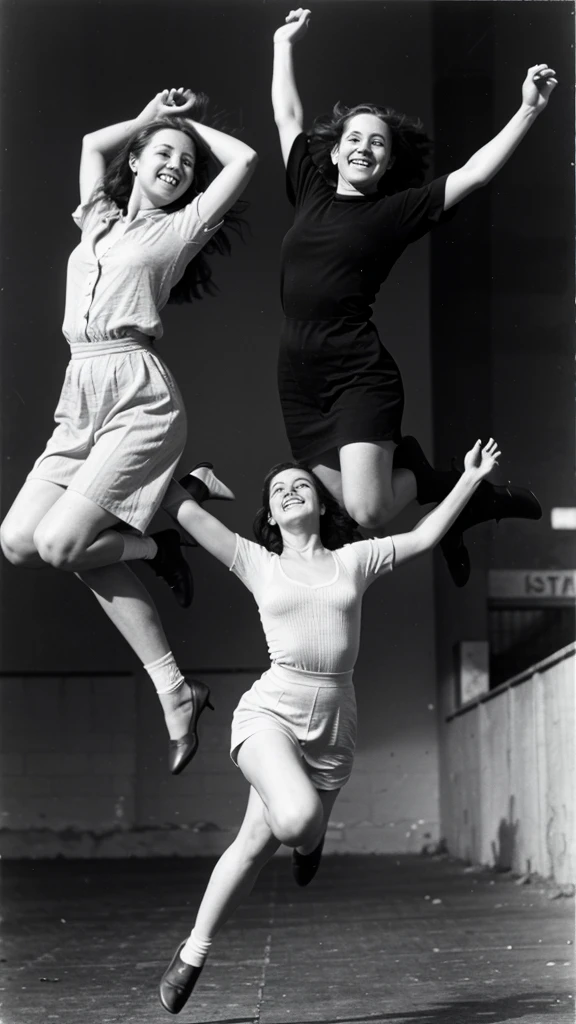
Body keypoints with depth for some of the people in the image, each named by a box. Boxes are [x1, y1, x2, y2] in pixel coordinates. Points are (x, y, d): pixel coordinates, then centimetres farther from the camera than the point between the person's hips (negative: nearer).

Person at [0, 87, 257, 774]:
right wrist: (153, 118, 30)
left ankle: (157, 542, 8)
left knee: (58, 544, -22)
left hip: (139, 397, -6)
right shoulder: (99, 219, 22)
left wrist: (196, 124, 20)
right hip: (79, 401, 6)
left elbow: (243, 159, 6)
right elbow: (93, 142, 34)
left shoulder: (178, 229, 9)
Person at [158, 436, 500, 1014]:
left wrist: (470, 478, 17)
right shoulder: (257, 564, 9)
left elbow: (424, 537, 19)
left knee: (255, 846, 5)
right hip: (271, 712, -3)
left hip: (333, 729, 3)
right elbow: (182, 510, 8)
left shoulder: (355, 560, 14)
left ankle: (193, 954, 25)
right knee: (296, 817, -29)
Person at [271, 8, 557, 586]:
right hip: (300, 378, 4)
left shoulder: (399, 209, 3)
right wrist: (284, 45, 29)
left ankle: (433, 483, 13)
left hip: (360, 374, -4)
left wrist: (529, 111, -9)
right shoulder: (311, 192, 14)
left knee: (368, 512, -19)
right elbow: (287, 116, 24)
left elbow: (475, 174, -3)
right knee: (346, 505, -1)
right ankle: (401, 465, 30)